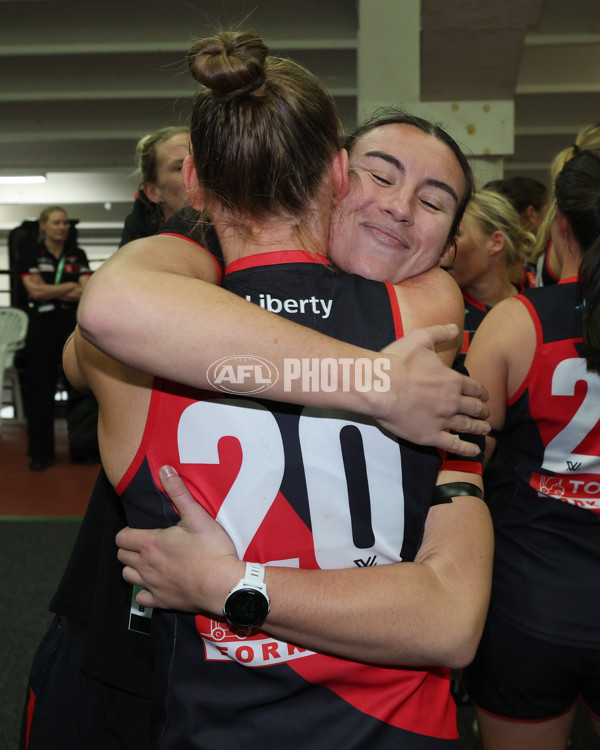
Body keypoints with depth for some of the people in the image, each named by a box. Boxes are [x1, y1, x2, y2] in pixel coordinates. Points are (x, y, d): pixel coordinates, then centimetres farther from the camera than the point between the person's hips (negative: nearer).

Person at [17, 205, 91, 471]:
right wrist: (70, 286, -7)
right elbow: (35, 291, -13)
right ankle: (41, 453, 11)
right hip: (42, 328, -2)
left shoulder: (77, 255, 7)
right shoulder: (30, 255, 1)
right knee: (40, 391, 2)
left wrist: (50, 292, -12)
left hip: (74, 326, 2)